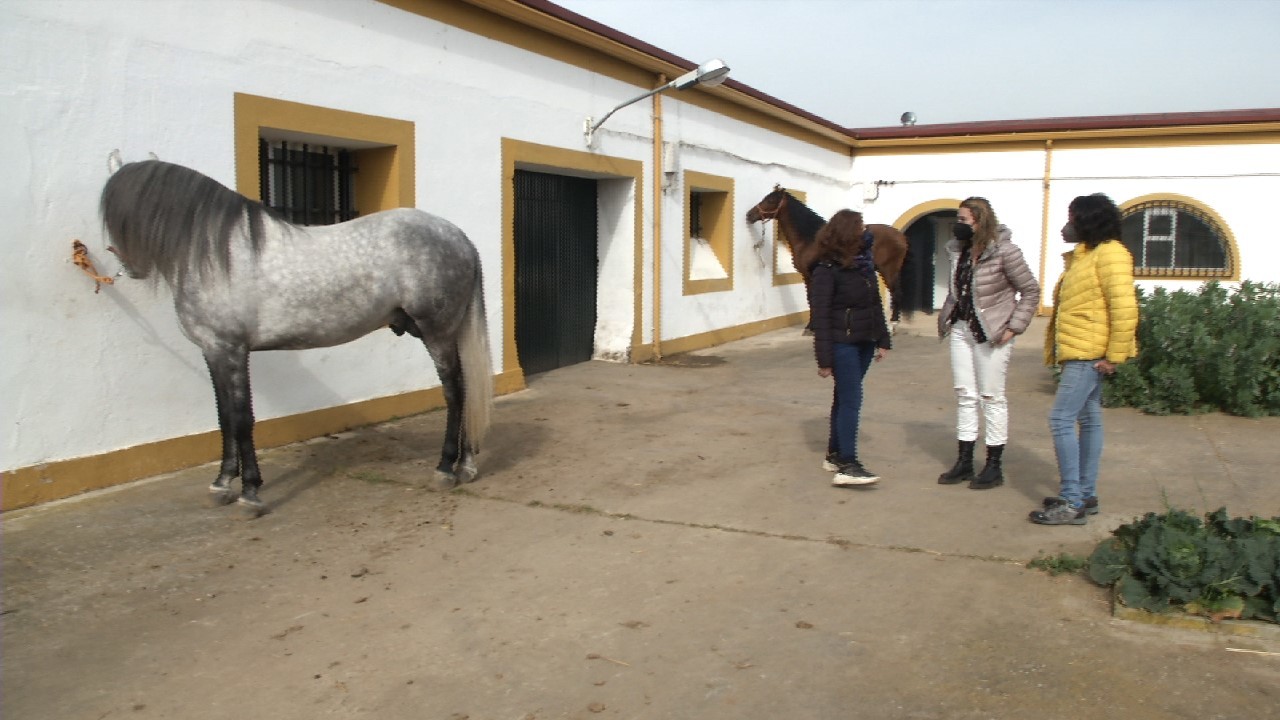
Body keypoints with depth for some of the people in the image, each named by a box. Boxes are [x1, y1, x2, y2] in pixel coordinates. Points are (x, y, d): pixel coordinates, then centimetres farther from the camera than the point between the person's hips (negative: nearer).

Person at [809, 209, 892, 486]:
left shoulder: (865, 263, 7)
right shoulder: (827, 269, -13)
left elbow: (876, 304, 14)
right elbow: (820, 316, -14)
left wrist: (882, 340, 12)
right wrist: (824, 358, -16)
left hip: (864, 342, 7)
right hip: (842, 343, -7)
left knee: (844, 398, 13)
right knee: (851, 399, -10)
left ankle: (834, 455, 22)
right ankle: (847, 465, -8)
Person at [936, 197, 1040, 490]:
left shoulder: (1004, 251, -15)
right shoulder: (958, 250, 5)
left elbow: (1031, 291, -9)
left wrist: (1014, 327, -14)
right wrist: (947, 318, 6)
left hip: (991, 334, -7)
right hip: (961, 329, 7)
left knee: (991, 397, 1)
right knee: (964, 395, 10)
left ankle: (995, 466, 12)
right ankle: (964, 462, 19)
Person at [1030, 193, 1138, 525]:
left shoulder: (1109, 253, -12)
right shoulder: (1082, 255, 18)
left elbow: (1125, 308, -20)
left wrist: (1115, 356, -19)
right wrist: (1055, 347, 14)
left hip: (1090, 355, -10)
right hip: (1079, 353, 10)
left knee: (1061, 419, -12)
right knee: (1088, 420, 13)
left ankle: (1073, 503, -9)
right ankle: (1086, 495, 20)